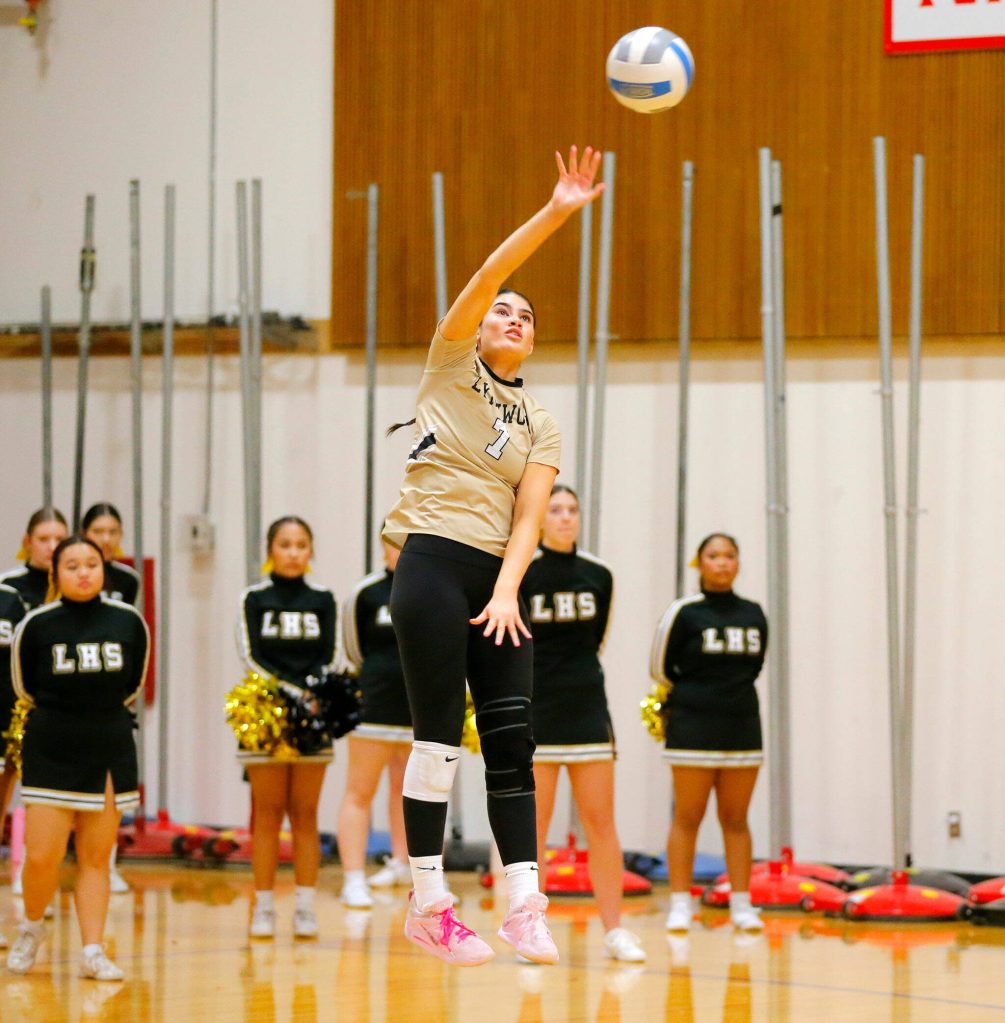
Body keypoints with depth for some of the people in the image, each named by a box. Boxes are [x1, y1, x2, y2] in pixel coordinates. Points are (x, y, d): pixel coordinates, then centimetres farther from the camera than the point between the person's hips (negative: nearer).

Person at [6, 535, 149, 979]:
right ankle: (32, 927, 21)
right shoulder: (37, 625, -8)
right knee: (41, 859, -6)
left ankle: (92, 951, 7)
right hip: (50, 753, -2)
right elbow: (25, 687, 7)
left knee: (96, 857, 4)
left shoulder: (129, 622, -2)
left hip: (109, 752, 2)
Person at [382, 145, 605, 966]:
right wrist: (556, 213, -20)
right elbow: (489, 274, -9)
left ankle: (524, 902, -3)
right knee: (440, 733, -7)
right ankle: (428, 904, -1)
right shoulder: (452, 366, 6)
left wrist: (507, 591, -14)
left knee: (512, 737, -2)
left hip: (497, 576, 5)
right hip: (434, 561, -4)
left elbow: (529, 515, 2)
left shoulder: (540, 425, 15)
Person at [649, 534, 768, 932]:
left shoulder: (754, 615, 7)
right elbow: (661, 668, 2)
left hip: (741, 727, 4)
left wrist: (728, 694, 9)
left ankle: (741, 904, 10)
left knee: (736, 819, 7)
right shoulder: (685, 613, -6)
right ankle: (680, 904, 2)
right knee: (687, 818, -1)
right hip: (693, 728, -4)